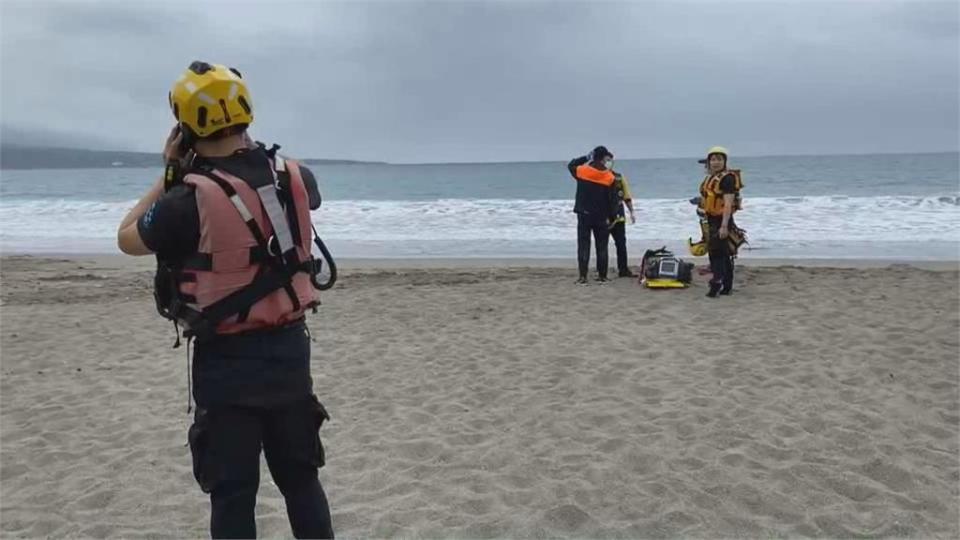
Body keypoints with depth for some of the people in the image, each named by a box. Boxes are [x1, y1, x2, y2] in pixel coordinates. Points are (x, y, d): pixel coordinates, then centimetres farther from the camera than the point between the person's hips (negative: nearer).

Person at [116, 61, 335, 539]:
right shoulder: (294, 177, -5)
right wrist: (249, 151, 22)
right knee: (300, 477, 19)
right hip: (290, 348, 5)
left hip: (228, 361, -4)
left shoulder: (189, 201, -19)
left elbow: (127, 239, 0)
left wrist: (169, 173, 4)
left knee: (232, 493, 10)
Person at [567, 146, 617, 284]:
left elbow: (571, 165, 17)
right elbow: (611, 200, -5)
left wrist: (586, 157, 15)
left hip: (584, 214, 0)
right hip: (601, 216, 0)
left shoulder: (581, 171, -6)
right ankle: (602, 276, 10)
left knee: (583, 245, 4)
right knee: (602, 246, 9)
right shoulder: (609, 177, -7)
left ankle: (582, 276, -1)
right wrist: (611, 217, 3)